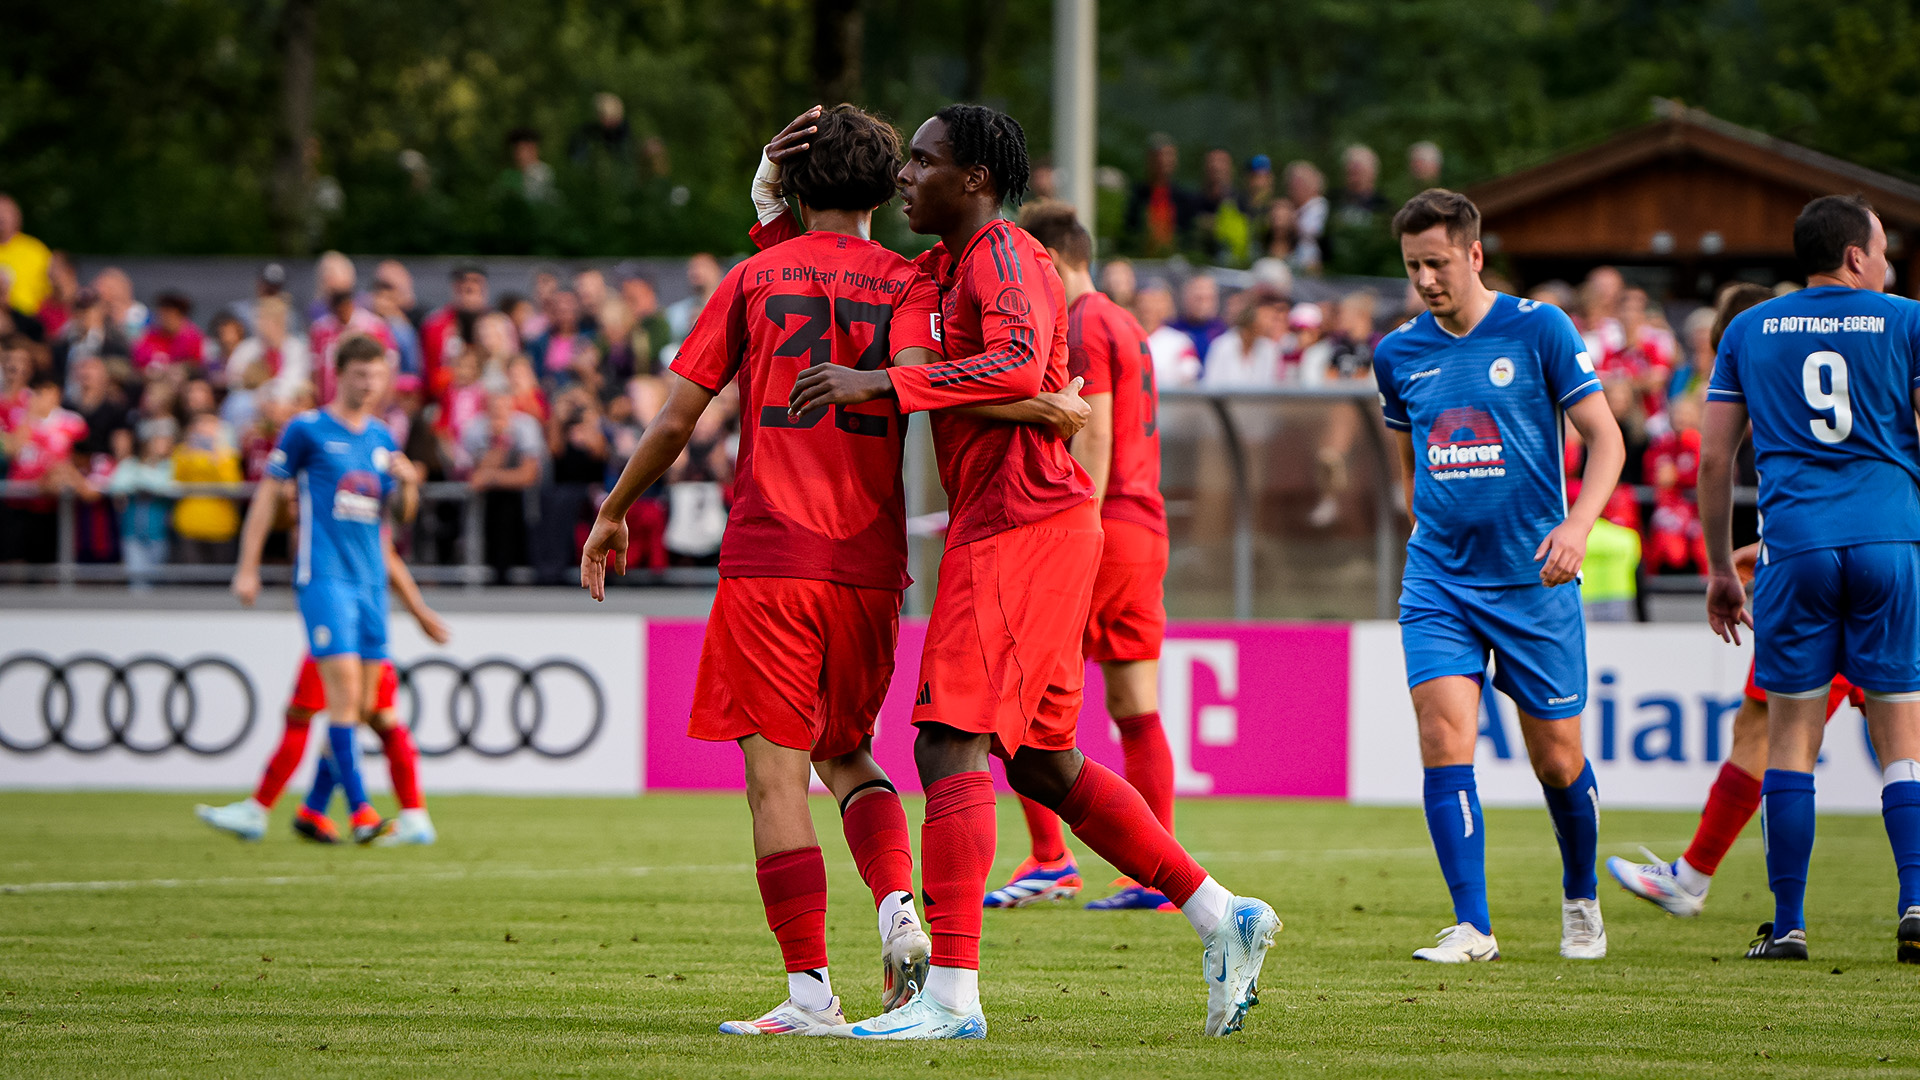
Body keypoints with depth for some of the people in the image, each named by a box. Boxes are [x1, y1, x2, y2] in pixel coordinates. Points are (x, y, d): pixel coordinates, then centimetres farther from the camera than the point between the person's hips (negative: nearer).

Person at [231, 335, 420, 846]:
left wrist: (407, 485, -3)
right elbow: (268, 494, 2)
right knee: (345, 689, -17)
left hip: (370, 580, 6)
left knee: (361, 702, 6)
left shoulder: (381, 438, 15)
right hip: (324, 575, -6)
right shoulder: (307, 430, -2)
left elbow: (399, 513, 21)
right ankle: (360, 812, -20)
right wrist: (248, 567, -3)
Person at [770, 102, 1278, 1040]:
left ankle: (950, 994, -17)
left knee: (950, 743, -14)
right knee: (1043, 763, 14)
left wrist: (880, 383, -30)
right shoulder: (948, 266, 20)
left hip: (1020, 523, -10)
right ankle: (1224, 919, 17)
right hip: (1019, 528, 10)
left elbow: (1018, 367, -28)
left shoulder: (1005, 259, -10)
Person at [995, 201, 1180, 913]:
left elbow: (1094, 439, -17)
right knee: (1137, 712, 6)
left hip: (1101, 531, -9)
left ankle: (1050, 857, -6)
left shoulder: (1082, 327, -9)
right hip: (1147, 531, 9)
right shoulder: (1124, 325, 20)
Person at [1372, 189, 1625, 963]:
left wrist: (1578, 524, -20)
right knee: (1444, 737, -15)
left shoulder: (1539, 330, -5)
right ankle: (1472, 928, -14)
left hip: (1533, 580, -2)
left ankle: (1581, 902, 31)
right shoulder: (1399, 354, 7)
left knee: (1556, 757, 5)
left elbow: (1605, 439, -6)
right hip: (1438, 580, 2)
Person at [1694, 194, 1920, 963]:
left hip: (1794, 545, 1)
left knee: (1793, 731, 6)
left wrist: (1719, 567, 18)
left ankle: (1787, 923, 4)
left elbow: (1713, 459, 11)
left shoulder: (1749, 332, 12)